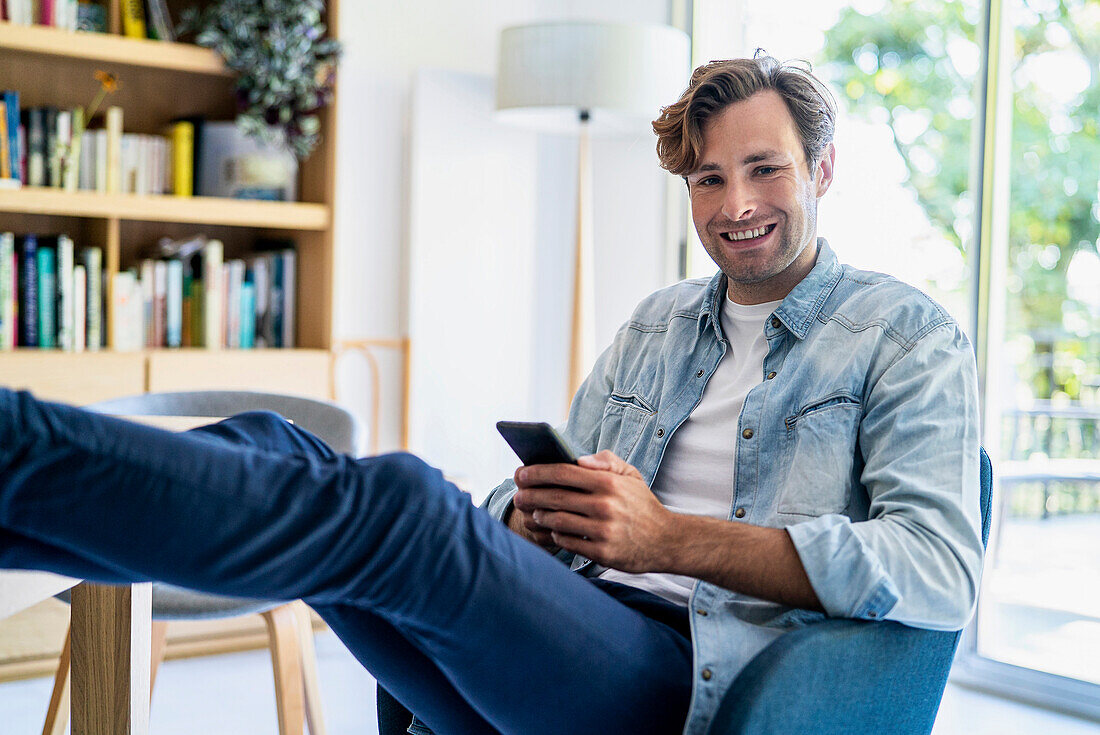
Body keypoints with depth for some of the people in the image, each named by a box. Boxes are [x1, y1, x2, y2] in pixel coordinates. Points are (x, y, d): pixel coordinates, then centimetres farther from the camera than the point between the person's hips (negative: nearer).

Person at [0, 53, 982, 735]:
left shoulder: (910, 335, 6)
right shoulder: (658, 323, 24)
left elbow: (942, 567, -9)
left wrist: (671, 539, -14)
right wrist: (531, 511, -4)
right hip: (548, 635, 6)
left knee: (404, 504, -31)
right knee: (276, 453, -19)